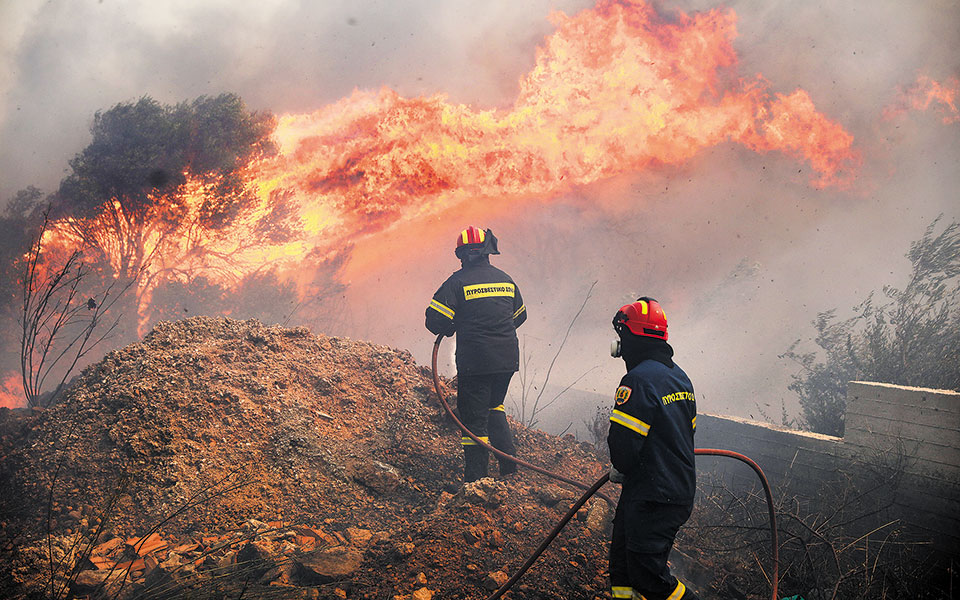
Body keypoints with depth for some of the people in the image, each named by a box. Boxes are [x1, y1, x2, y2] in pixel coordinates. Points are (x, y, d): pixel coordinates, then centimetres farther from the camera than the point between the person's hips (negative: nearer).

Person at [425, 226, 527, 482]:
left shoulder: (457, 282, -9)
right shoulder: (505, 279, 8)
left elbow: (435, 320, -12)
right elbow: (519, 316, 19)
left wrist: (450, 330, 9)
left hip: (474, 362, -5)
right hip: (507, 360, 5)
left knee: (474, 417, 2)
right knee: (494, 406, 25)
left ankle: (476, 479, 4)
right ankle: (509, 464, 20)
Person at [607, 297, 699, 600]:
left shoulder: (639, 379, -19)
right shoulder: (680, 376, 12)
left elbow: (623, 439, -21)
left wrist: (619, 469, 1)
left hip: (652, 498, -10)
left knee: (647, 575, -7)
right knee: (623, 560, 16)